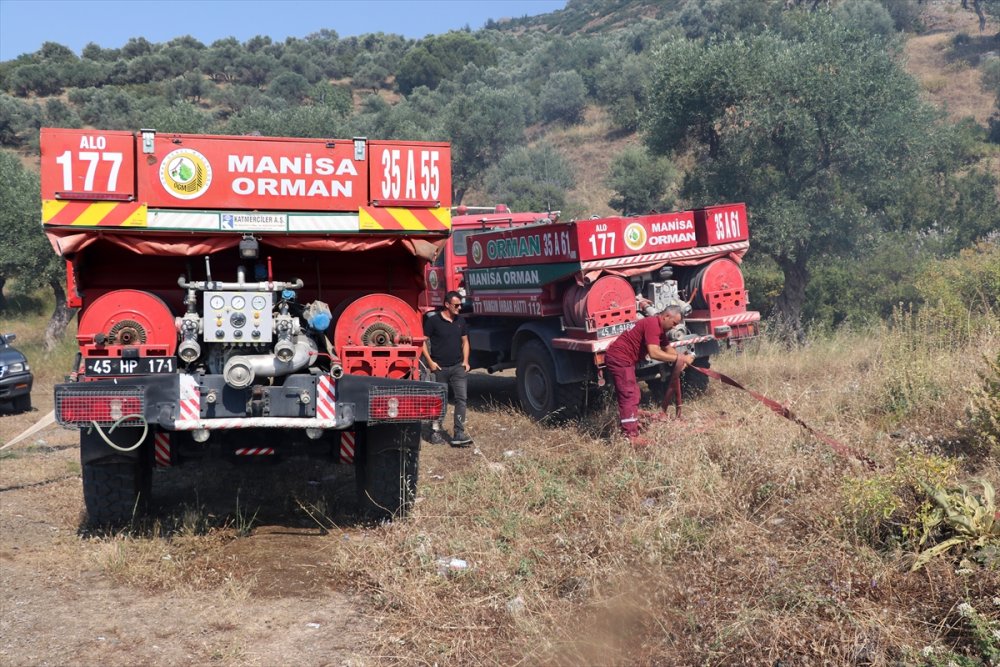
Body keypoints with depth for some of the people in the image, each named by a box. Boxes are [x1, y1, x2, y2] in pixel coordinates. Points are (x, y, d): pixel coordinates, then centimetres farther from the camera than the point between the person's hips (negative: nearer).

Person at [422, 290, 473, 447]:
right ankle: (437, 430, 20)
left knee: (461, 398, -8)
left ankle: (459, 433, -9)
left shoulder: (460, 321, 10)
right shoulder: (433, 320, -6)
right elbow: (424, 341, -5)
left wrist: (465, 361, 7)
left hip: (457, 367, 4)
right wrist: (430, 361, -11)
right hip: (439, 368, -4)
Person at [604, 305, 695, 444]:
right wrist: (679, 358, -25)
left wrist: (682, 358, 4)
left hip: (623, 359, 11)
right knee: (629, 396, -12)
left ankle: (632, 423, 34)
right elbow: (654, 353, -30)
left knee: (632, 395, 21)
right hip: (619, 358, -11)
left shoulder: (660, 327, 12)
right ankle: (631, 436, -14)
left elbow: (667, 348, 22)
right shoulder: (652, 324, -21)